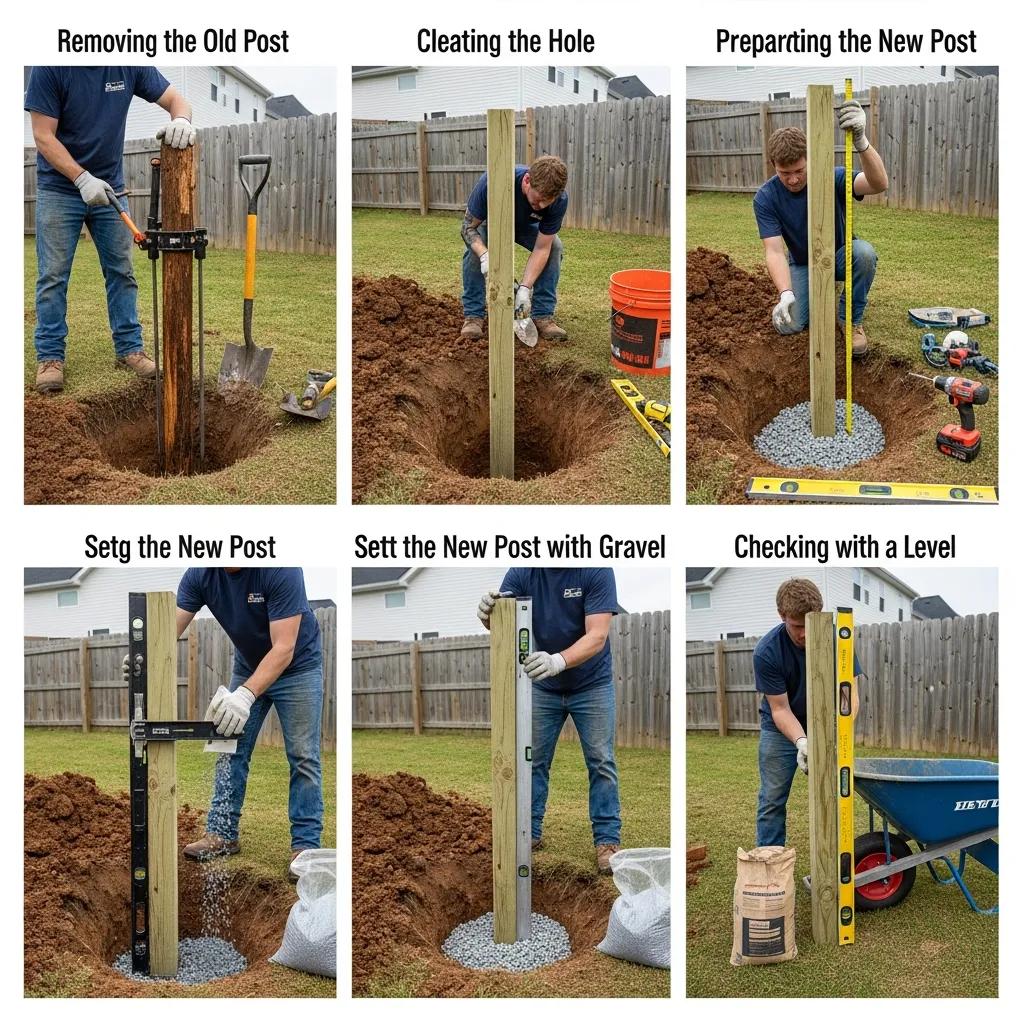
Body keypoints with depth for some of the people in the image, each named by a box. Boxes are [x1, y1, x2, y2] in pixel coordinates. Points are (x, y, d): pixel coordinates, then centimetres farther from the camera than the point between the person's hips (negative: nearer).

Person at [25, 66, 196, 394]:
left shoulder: (130, 66, -9)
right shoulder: (50, 69, -18)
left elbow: (175, 99, -6)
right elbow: (44, 136, -16)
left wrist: (181, 120, -31)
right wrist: (82, 179, -25)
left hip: (109, 188, 3)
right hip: (60, 189, -3)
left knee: (121, 272, 6)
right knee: (53, 276, -2)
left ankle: (129, 348, 15)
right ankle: (50, 355, 4)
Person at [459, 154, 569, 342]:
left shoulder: (559, 200, -35)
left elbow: (542, 248, -29)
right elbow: (468, 226, -32)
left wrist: (525, 288, -40)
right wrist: (484, 256, -51)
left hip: (525, 227, 2)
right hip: (490, 222, -2)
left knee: (555, 247, -23)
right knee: (475, 248, -31)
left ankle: (542, 316, -13)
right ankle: (473, 315, -18)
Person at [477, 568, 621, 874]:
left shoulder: (597, 571, -25)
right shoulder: (522, 571, -16)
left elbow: (597, 637, -31)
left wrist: (558, 661, -49)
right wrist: (489, 615, -47)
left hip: (592, 685, -3)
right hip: (542, 686, 3)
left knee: (601, 763, 1)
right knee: (533, 761, 8)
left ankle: (606, 840, 8)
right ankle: (528, 831, 20)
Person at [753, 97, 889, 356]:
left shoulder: (832, 178, -24)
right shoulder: (766, 197, -20)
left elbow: (879, 184, -44)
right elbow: (775, 251, -26)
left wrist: (861, 141, -64)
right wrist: (785, 294, -46)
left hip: (840, 256, -1)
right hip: (802, 264, 2)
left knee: (864, 252, -36)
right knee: (788, 324, -21)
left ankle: (852, 320, -10)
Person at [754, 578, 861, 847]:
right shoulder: (767, 651, -26)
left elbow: (849, 696, -21)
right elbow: (780, 708, -21)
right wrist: (801, 741, -39)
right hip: (781, 728, -1)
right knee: (772, 800, -2)